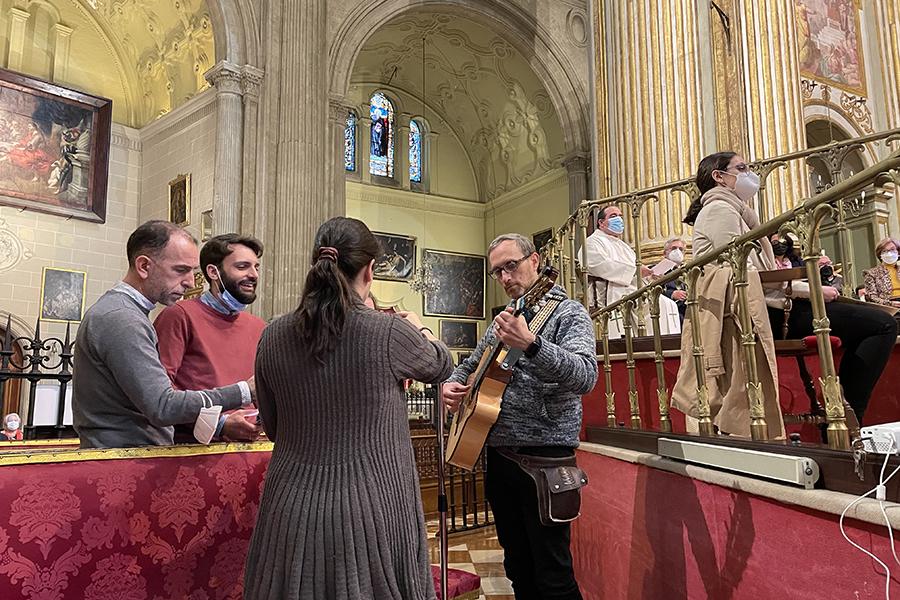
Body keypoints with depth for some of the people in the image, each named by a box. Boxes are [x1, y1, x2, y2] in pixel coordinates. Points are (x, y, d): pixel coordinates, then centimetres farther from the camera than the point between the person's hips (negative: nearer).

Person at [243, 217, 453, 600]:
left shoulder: (272, 337, -3)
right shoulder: (390, 332, -15)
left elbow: (272, 428, 10)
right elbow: (441, 365, 8)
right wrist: (418, 327, 27)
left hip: (292, 508, 4)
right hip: (370, 510, -3)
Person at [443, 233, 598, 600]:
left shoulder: (568, 313, -7)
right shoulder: (504, 321, 14)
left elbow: (585, 377, -24)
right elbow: (469, 365, 26)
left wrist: (531, 344, -39)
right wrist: (452, 384, 3)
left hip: (543, 456, -7)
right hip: (498, 453, 7)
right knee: (518, 568, 17)